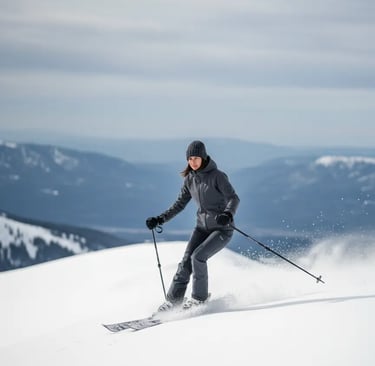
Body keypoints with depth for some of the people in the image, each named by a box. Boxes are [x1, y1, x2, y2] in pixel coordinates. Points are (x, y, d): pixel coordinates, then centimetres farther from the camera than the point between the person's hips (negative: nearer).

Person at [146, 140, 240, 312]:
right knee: (186, 262, -9)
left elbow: (233, 198, -21)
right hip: (202, 226, 6)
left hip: (222, 228, -6)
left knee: (198, 256, -22)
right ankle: (173, 300, -4)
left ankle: (199, 298, -6)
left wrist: (228, 214, -41)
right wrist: (160, 219, 3)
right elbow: (180, 204, 13)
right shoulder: (190, 179, 5)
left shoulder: (217, 176, -14)